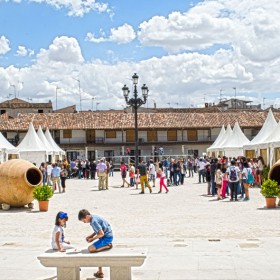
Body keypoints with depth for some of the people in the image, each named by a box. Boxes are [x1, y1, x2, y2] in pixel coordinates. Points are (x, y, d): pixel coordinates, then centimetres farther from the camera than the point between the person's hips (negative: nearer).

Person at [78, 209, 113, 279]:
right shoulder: (94, 217, 9)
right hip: (107, 236, 10)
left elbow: (101, 234, -23)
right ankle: (100, 272, 24)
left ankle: (107, 246, -7)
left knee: (90, 249, -19)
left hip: (106, 238, -10)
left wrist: (92, 239, -10)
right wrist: (90, 236, 11)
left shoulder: (94, 221, -21)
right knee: (97, 251, 18)